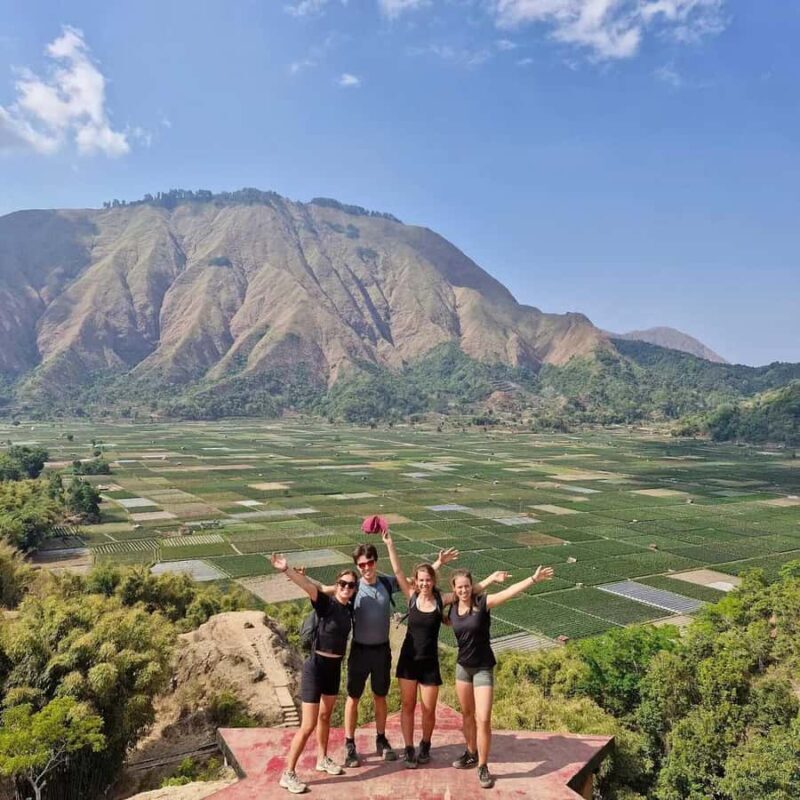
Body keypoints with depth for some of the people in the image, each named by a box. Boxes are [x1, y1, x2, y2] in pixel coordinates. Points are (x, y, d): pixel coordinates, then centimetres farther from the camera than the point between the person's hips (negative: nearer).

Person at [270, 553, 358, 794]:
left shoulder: (349, 607, -2)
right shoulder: (326, 603, -19)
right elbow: (309, 586, -40)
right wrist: (287, 570, -55)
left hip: (335, 667, 7)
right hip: (316, 666, -7)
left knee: (325, 716, 24)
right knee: (308, 726, -3)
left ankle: (322, 759, 41)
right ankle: (288, 774, 11)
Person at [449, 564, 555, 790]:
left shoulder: (482, 602, -17)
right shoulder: (452, 608, -4)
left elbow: (509, 592, -28)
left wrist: (533, 579, -37)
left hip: (483, 668, -4)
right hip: (462, 666, 5)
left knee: (483, 719, -7)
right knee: (467, 714, 18)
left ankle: (483, 767, 9)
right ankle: (471, 754, 37)